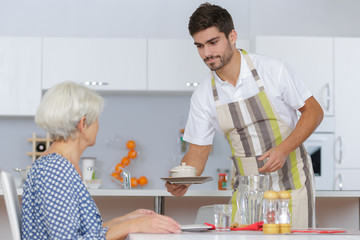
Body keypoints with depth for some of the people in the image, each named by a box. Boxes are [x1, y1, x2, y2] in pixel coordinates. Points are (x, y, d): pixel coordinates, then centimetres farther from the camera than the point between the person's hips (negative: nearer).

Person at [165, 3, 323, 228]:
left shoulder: (273, 70, -11)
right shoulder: (203, 96, -2)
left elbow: (313, 111, -4)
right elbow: (198, 151, 5)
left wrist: (283, 149, -19)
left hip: (291, 183, -3)